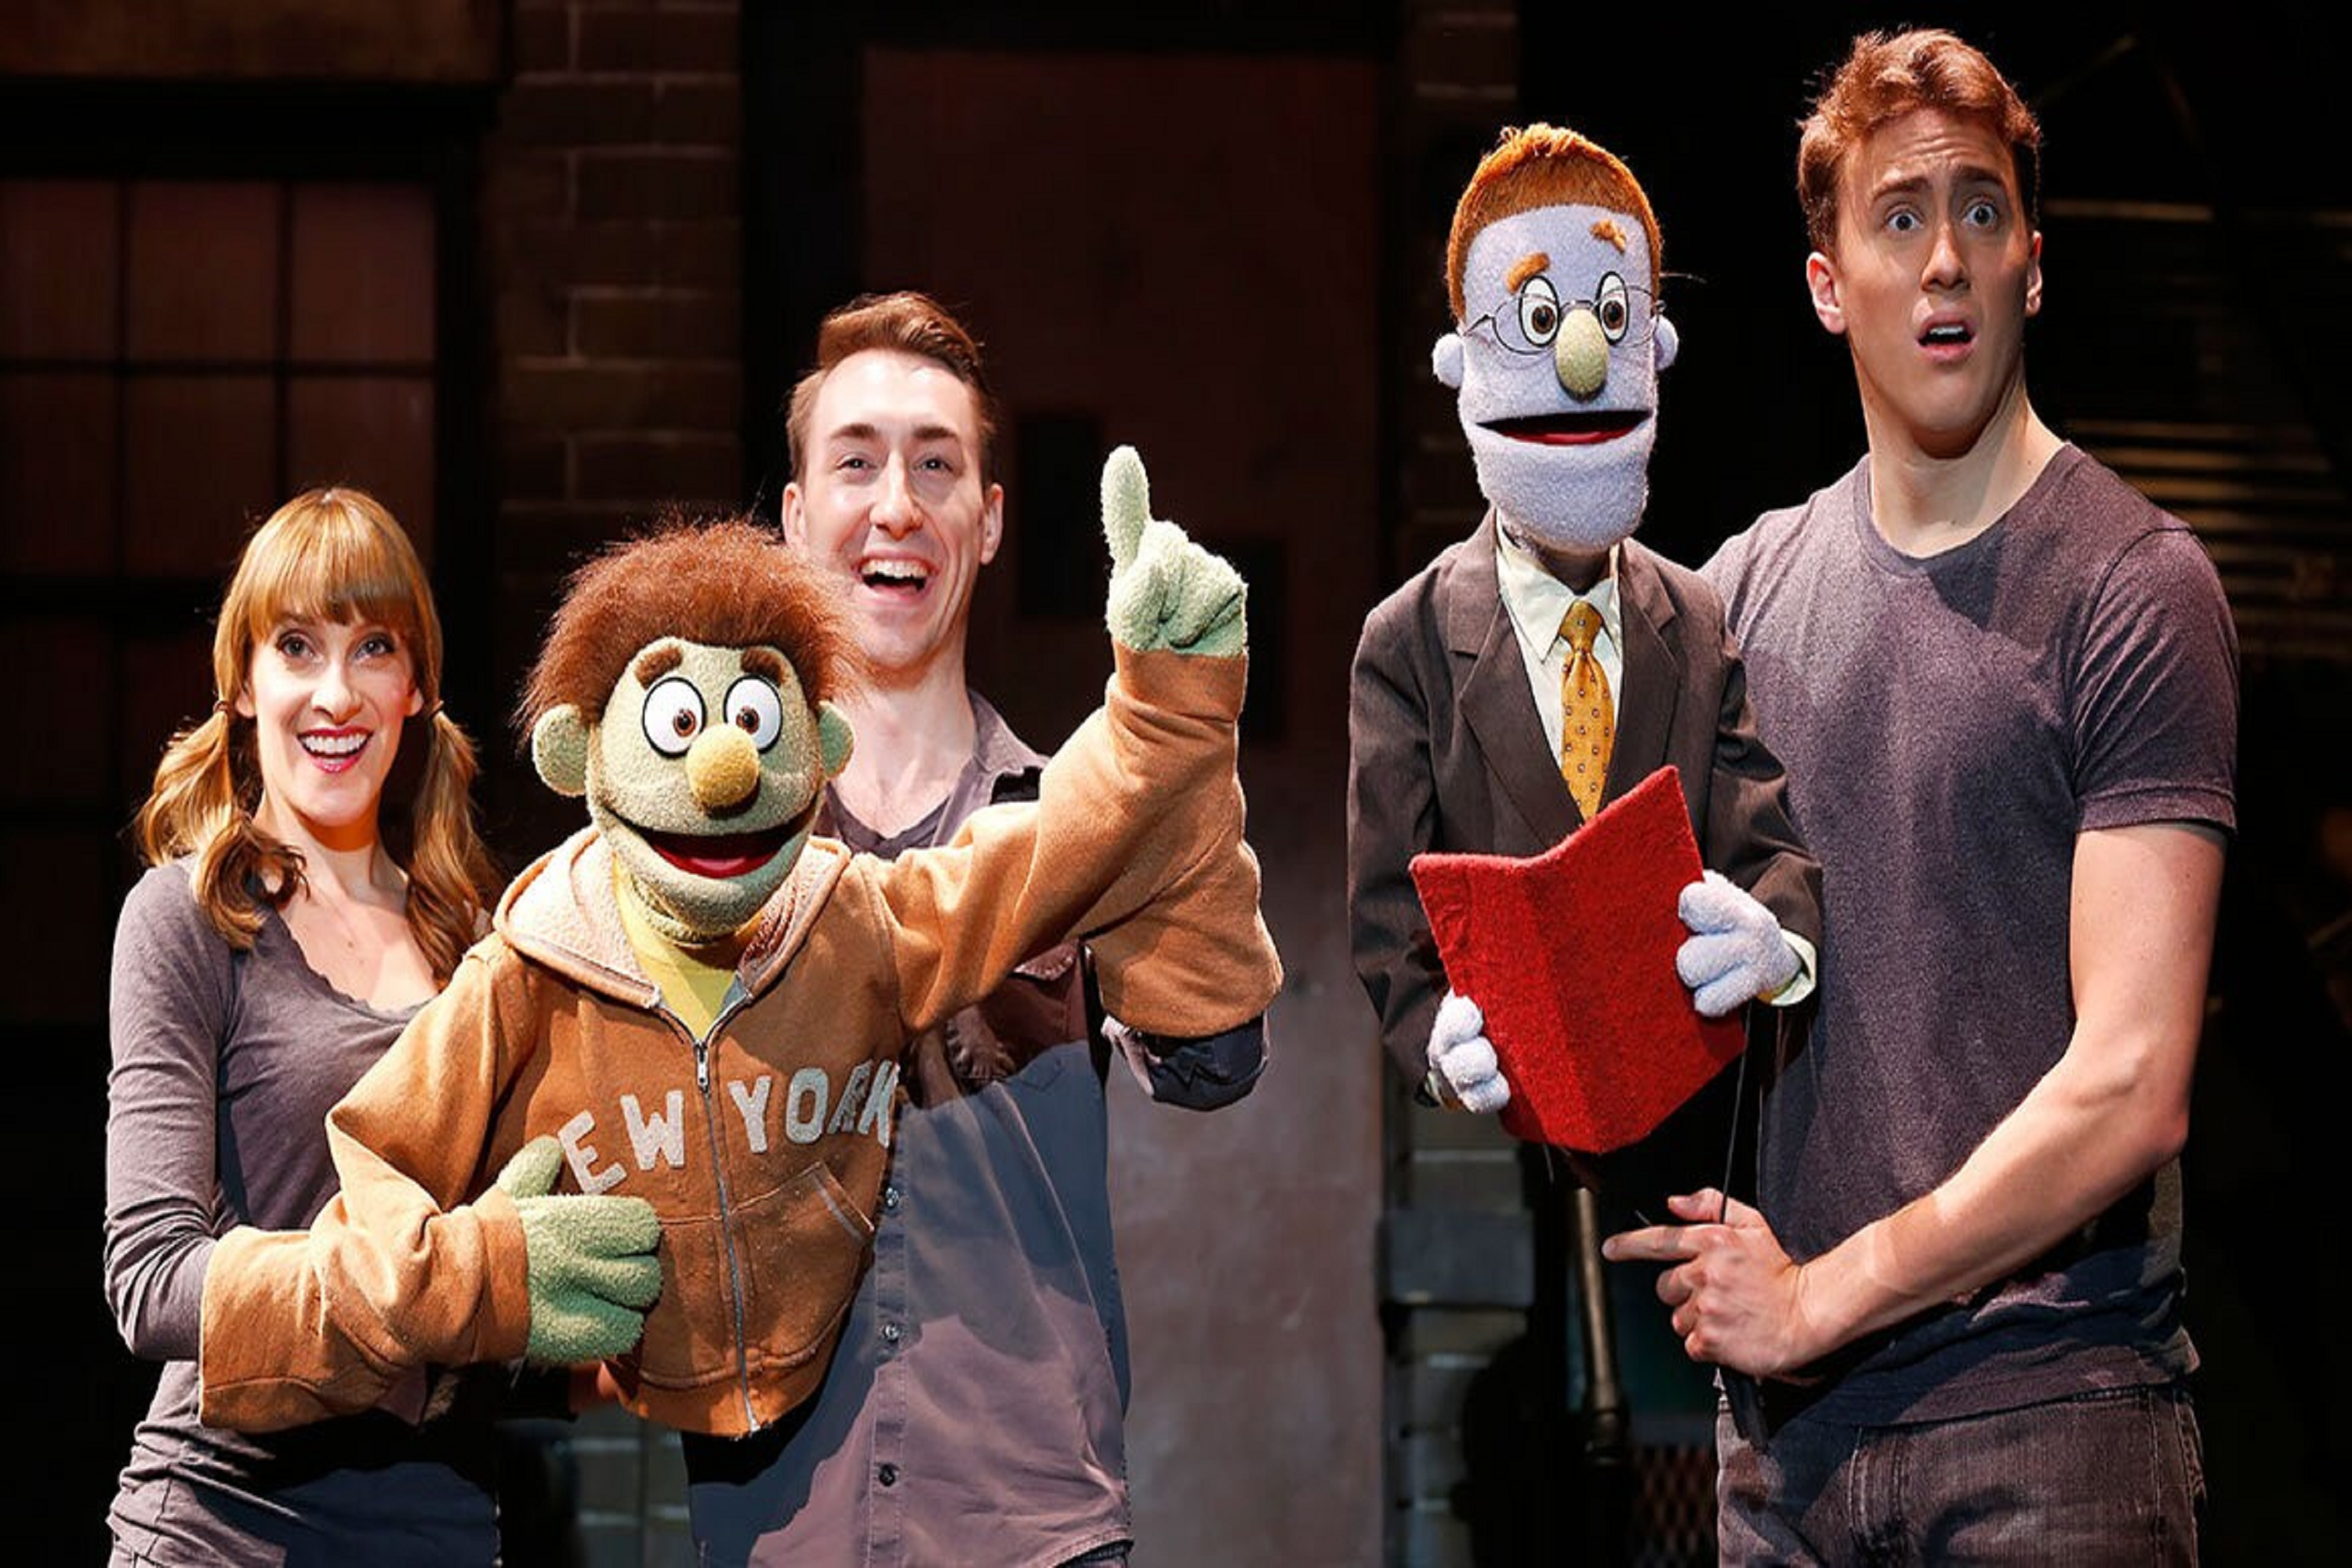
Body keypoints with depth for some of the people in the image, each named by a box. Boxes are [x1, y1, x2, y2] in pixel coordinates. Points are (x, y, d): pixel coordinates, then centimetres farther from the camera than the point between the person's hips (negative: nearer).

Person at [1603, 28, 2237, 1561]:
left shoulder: (2130, 586, -6)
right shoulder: (1747, 587, 11)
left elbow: (2127, 1088, -12)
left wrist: (1822, 1293, -10)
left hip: (2048, 1402, -5)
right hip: (1786, 1421, 5)